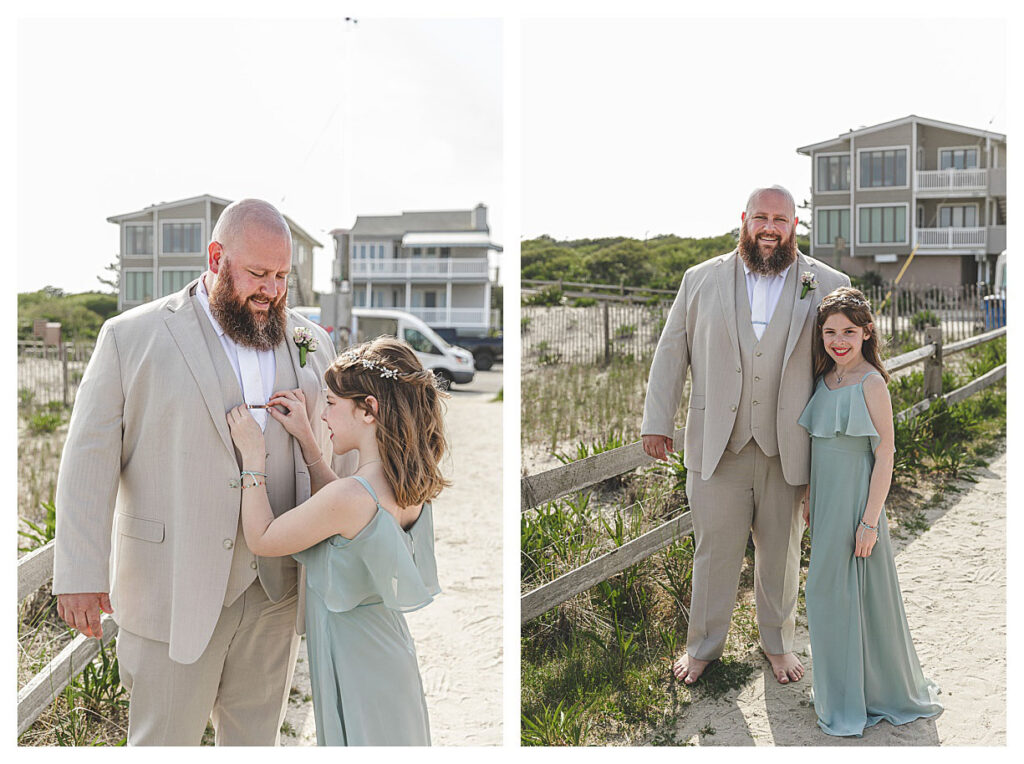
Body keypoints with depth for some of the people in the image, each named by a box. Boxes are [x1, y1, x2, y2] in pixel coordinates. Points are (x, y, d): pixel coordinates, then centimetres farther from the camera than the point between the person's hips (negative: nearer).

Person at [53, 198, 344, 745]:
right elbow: (89, 459, -6)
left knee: (257, 739, 16)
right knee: (165, 740, 8)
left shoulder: (308, 343, 7)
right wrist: (79, 574, -11)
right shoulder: (133, 336, -4)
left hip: (276, 591, 4)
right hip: (174, 592, -3)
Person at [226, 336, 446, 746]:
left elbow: (261, 539, -16)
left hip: (354, 671, -7)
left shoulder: (352, 494, -30)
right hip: (392, 659, 7)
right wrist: (306, 439, 8)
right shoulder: (411, 486, -5)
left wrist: (252, 458, -7)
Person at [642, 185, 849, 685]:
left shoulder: (828, 286, 1)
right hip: (716, 446, 0)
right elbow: (671, 353, 6)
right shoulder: (702, 280, 3)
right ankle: (703, 645, 30)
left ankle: (777, 642, 37)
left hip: (787, 449, 0)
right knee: (714, 549, 9)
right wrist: (657, 422, 2)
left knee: (781, 553, 15)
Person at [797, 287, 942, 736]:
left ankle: (880, 691, 22)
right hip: (827, 501, 7)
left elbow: (885, 455, -16)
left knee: (857, 593, 3)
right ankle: (843, 694, 32)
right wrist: (810, 496, 16)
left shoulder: (871, 384, -15)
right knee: (827, 592, 14)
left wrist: (870, 520, -18)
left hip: (856, 500, -7)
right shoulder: (826, 379, 6)